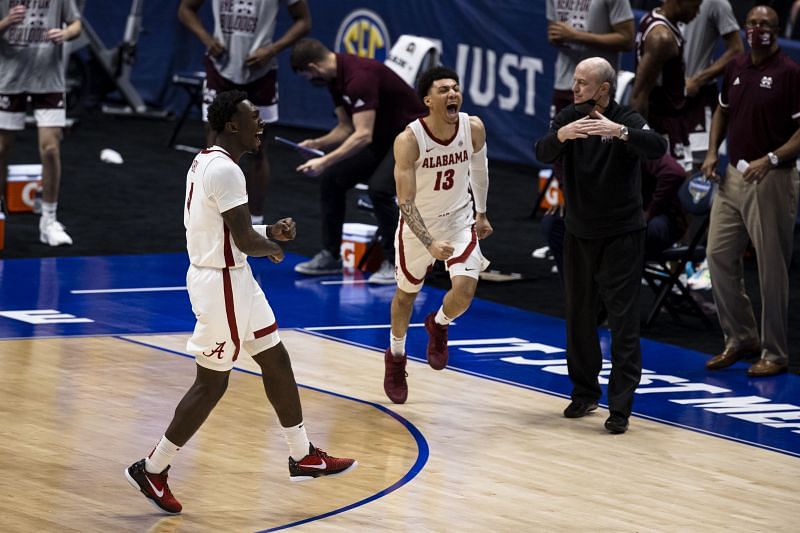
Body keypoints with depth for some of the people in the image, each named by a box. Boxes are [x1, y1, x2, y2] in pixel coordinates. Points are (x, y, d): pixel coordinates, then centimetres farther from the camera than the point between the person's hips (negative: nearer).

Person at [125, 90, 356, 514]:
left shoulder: (206, 162, 9)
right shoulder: (225, 171, -23)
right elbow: (245, 241, -25)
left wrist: (269, 232, 8)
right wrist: (274, 248, -3)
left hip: (234, 277, 10)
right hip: (222, 284, -10)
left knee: (275, 359, 16)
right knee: (211, 383, 0)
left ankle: (302, 457, 26)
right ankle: (151, 470, 10)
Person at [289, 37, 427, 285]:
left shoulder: (359, 76, -29)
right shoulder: (335, 78, 1)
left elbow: (363, 135, -35)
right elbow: (346, 127, 11)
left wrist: (325, 162, -36)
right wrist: (317, 143, -5)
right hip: (381, 137, 10)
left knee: (379, 187, -29)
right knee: (331, 179, 3)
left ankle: (395, 263, -13)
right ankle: (330, 256, 15)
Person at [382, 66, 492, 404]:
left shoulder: (473, 128, -18)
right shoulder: (408, 140, -29)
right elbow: (405, 201, -29)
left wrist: (481, 213, 16)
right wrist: (430, 244, -40)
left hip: (460, 219, 2)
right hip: (418, 224, -2)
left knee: (465, 291, -16)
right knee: (407, 293, 17)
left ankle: (438, 326, 20)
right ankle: (396, 357, 44)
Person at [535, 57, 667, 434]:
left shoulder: (627, 120, -12)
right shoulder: (570, 117, -1)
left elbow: (657, 149, -30)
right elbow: (543, 154, -15)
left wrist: (619, 131, -46)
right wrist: (560, 136, -37)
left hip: (621, 235, -5)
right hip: (579, 233, 5)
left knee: (623, 321, -8)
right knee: (579, 317, 13)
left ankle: (620, 407, -8)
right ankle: (585, 393, 28)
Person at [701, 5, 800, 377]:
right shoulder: (736, 67, 9)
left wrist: (770, 159, -23)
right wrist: (712, 152, 10)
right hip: (732, 177, 7)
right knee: (719, 255, 8)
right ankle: (739, 339, 22)